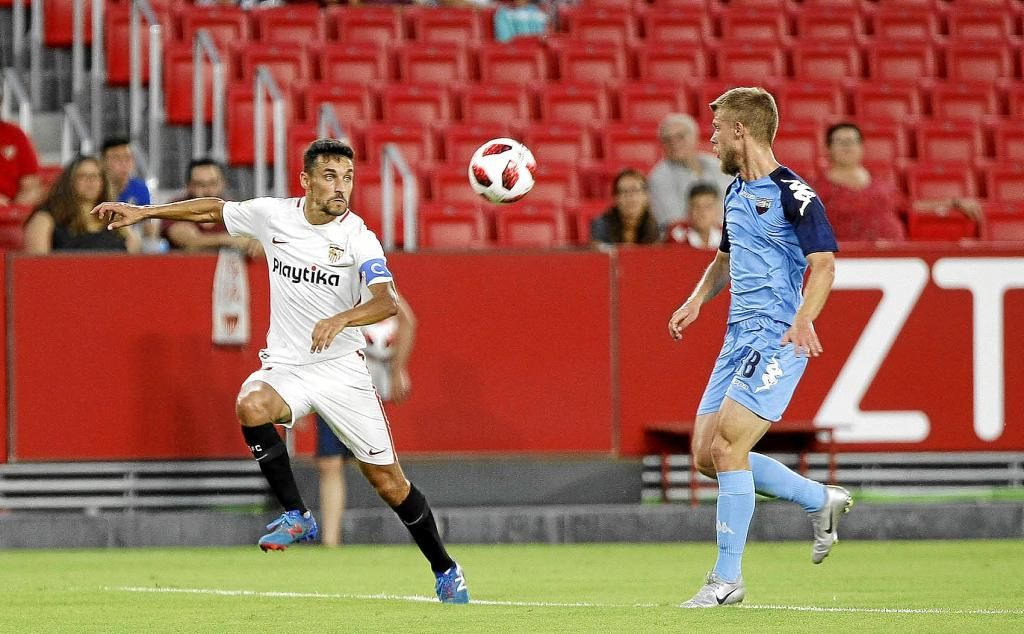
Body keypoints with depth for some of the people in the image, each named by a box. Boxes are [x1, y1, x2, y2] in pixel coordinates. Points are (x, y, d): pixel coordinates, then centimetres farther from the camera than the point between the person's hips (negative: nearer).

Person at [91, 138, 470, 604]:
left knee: (388, 480, 0)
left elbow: (387, 302, -28)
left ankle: (445, 570, 22)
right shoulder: (272, 215, -4)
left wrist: (341, 319, -46)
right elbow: (213, 209, 14)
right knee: (251, 405, -33)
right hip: (285, 365, 2)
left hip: (342, 368, -2)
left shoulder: (357, 237, -14)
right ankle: (296, 516, -16)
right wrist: (143, 212, 15)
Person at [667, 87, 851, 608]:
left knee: (727, 447, -16)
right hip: (738, 338, 10)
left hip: (776, 339, -10)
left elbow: (824, 262, -19)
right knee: (706, 454, 6)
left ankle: (728, 579, -9)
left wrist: (803, 319, -36)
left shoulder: (792, 194, -11)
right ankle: (821, 500, 21)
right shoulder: (736, 193, 17)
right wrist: (697, 300, 13)